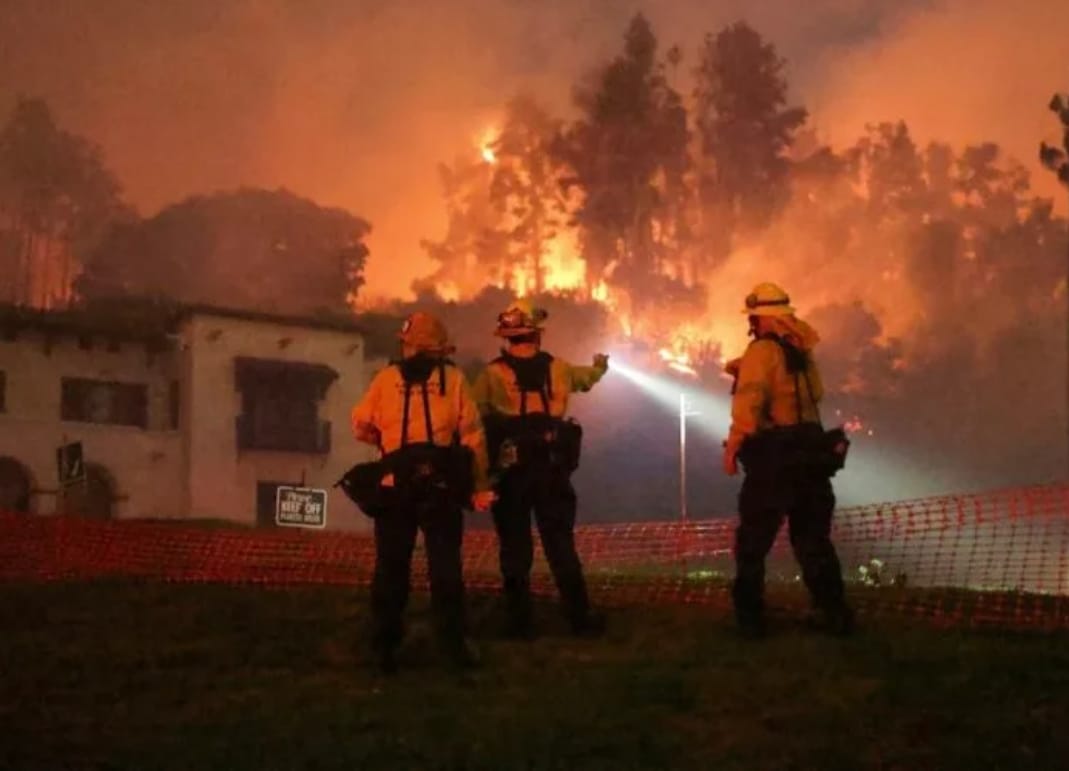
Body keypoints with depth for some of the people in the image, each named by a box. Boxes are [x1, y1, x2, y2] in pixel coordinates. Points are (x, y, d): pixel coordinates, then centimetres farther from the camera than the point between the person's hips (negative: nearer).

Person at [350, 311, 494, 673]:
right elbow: (473, 435, -2)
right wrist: (480, 486, 2)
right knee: (445, 564, 5)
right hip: (441, 482, -1)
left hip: (395, 482, 1)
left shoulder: (386, 379, 4)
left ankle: (385, 646, 7)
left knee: (391, 565, 6)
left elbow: (361, 427, 5)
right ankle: (452, 642, 4)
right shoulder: (453, 378, 2)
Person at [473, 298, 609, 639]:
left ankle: (521, 622, 7)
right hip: (551, 468, 2)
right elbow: (588, 377, 28)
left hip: (510, 470, -2)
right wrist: (601, 365, 50)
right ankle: (580, 618, 12)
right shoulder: (557, 369, 6)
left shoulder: (492, 375, -5)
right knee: (561, 544, 9)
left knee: (515, 547, 6)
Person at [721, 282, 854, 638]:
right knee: (813, 538, 13)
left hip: (774, 456, -7)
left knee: (753, 541, 4)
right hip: (811, 452, 7)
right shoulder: (800, 350, 12)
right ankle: (834, 613, 9)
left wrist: (732, 447, -18)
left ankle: (750, 617, 5)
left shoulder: (763, 350, -11)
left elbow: (749, 402, -21)